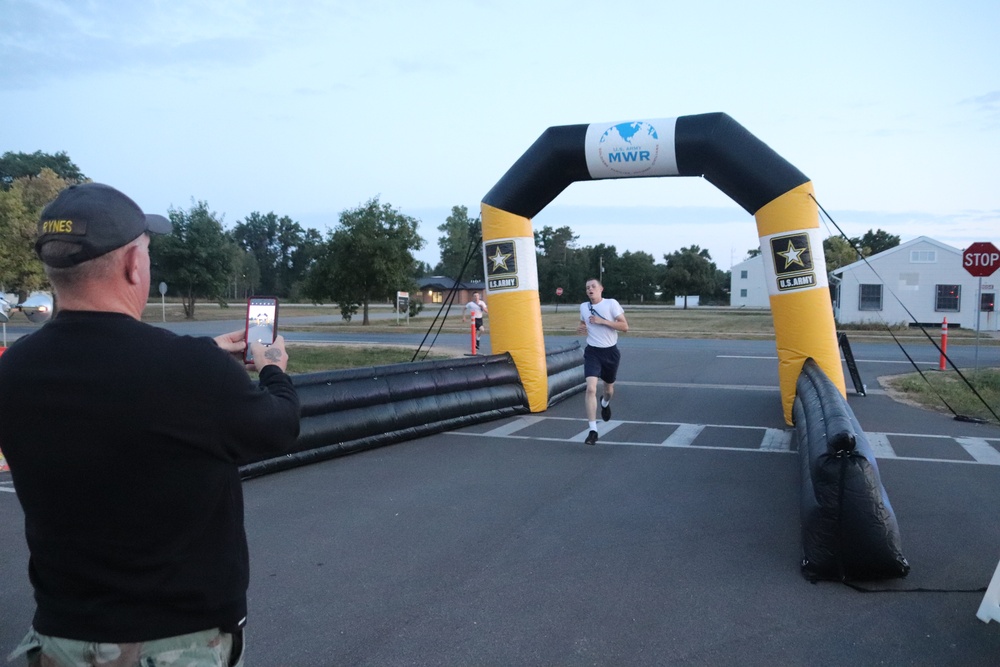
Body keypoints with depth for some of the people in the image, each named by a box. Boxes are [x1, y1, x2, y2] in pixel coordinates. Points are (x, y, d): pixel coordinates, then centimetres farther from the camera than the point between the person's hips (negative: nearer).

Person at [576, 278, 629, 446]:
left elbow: (624, 326, -12)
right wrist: (580, 328, 0)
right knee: (591, 388, -18)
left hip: (610, 351, -1)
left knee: (609, 388, 17)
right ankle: (593, 430, -15)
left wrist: (603, 321, -21)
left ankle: (605, 402, 57)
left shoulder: (611, 304, -8)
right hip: (592, 352, 1)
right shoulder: (583, 307, 4)